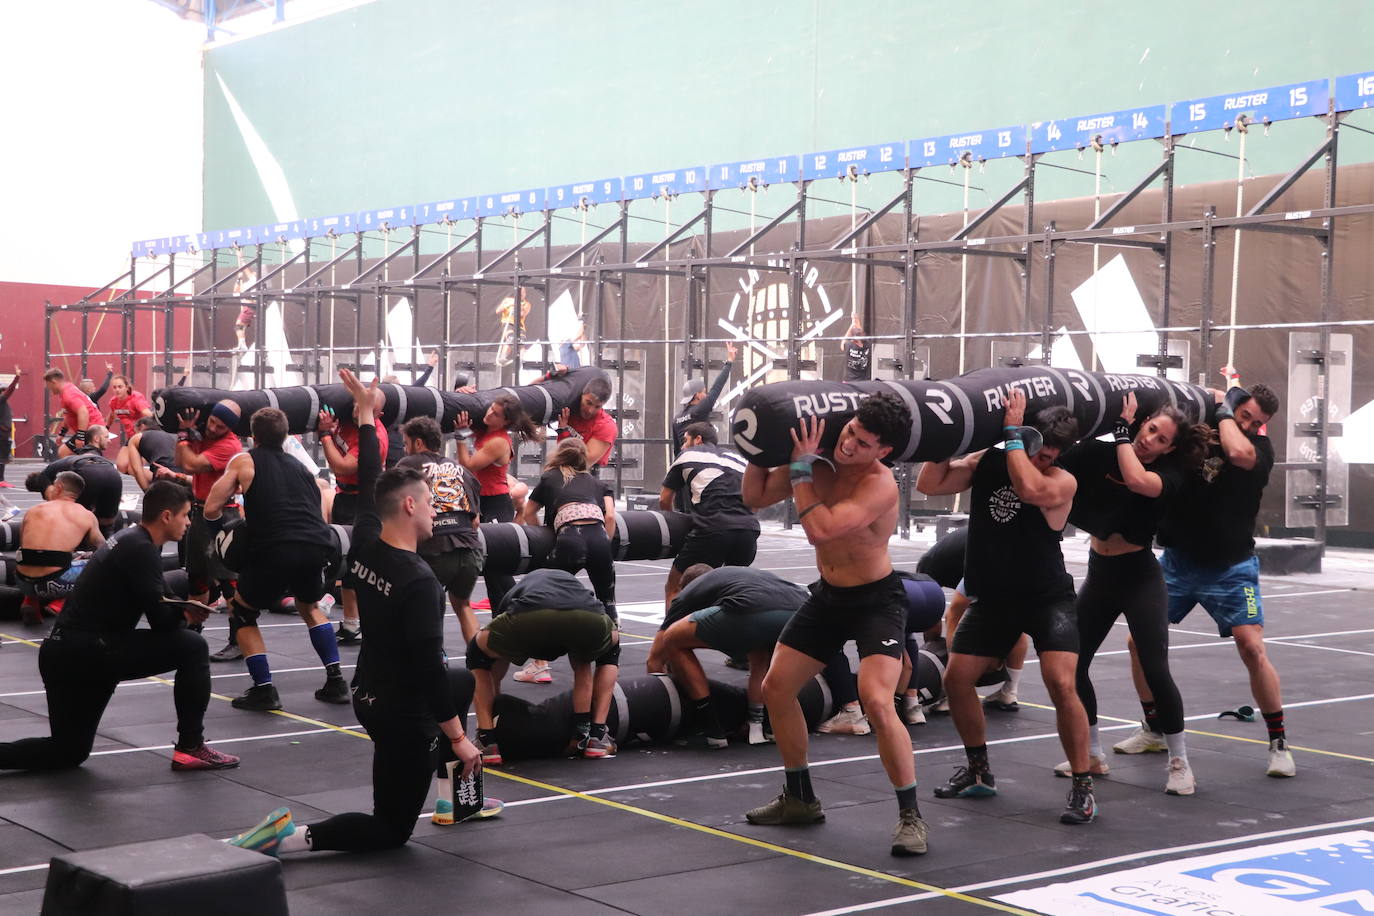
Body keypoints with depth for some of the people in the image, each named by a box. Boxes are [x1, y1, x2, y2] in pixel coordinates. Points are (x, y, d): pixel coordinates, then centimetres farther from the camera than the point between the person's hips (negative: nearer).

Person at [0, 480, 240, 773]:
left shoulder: (131, 541, 16)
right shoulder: (140, 549, -15)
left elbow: (160, 599, 23)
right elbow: (160, 619, -17)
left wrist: (187, 607, 4)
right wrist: (187, 614, 3)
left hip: (62, 655, 10)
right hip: (87, 652, -10)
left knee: (69, 752, 19)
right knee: (192, 646, -10)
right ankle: (191, 748, -3)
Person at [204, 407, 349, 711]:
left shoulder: (243, 461, 15)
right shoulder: (299, 465, 28)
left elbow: (211, 509, 8)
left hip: (274, 551, -4)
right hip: (317, 547, 4)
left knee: (241, 612, 22)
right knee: (310, 606, 34)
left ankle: (264, 689, 9)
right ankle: (336, 681, 23)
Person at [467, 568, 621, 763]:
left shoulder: (513, 595, 44)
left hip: (527, 622, -1)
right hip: (587, 622, 1)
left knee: (478, 652, 31)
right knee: (609, 650, 38)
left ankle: (488, 743, 21)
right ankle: (596, 736, 27)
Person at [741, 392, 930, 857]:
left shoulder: (879, 485, -28)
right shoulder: (819, 457, -8)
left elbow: (820, 530, -39)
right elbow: (755, 497, 1)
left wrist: (800, 468, -31)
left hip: (877, 600, -7)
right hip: (829, 595, 8)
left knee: (877, 701, -25)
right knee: (775, 688, 10)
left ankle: (910, 815, -11)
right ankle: (800, 799, 27)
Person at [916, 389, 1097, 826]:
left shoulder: (1062, 482, -16)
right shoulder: (984, 462, -2)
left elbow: (1029, 487, -37)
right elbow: (929, 485, -8)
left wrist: (1011, 433, -29)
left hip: (1047, 598, -5)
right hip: (993, 596, 5)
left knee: (1061, 683, -21)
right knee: (956, 679, 3)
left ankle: (1083, 788, -10)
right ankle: (979, 772, 23)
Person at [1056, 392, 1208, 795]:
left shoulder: (1170, 472, -12)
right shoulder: (1102, 452, -1)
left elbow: (1137, 480, -33)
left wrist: (1122, 429, -25)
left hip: (1140, 578, -4)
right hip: (1100, 575, 4)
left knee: (1155, 670, -11)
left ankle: (1179, 763, 4)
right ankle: (1092, 755, 20)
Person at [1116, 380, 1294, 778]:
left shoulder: (1261, 447, -10)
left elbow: (1238, 451, -32)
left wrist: (1224, 409, -17)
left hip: (1230, 568, -3)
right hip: (1177, 561, 4)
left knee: (1252, 648, -14)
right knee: (1140, 640, 1)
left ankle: (1279, 743, 1)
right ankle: (1155, 731, 20)